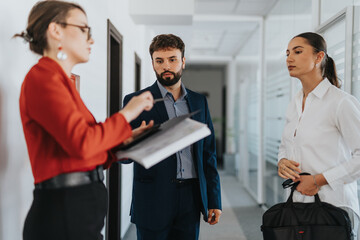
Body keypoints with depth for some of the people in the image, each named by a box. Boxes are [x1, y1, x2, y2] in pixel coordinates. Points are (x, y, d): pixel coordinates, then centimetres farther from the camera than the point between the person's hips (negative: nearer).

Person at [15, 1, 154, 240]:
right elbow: (82, 144, -23)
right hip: (65, 215, -9)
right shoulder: (43, 77, -11)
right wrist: (126, 114, -10)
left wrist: (126, 139, 7)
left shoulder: (60, 79, 17)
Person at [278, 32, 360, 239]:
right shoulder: (295, 104, 11)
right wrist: (282, 163, 0)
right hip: (297, 205, 7)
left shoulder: (341, 102, -12)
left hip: (333, 206, -6)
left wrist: (319, 180, -17)